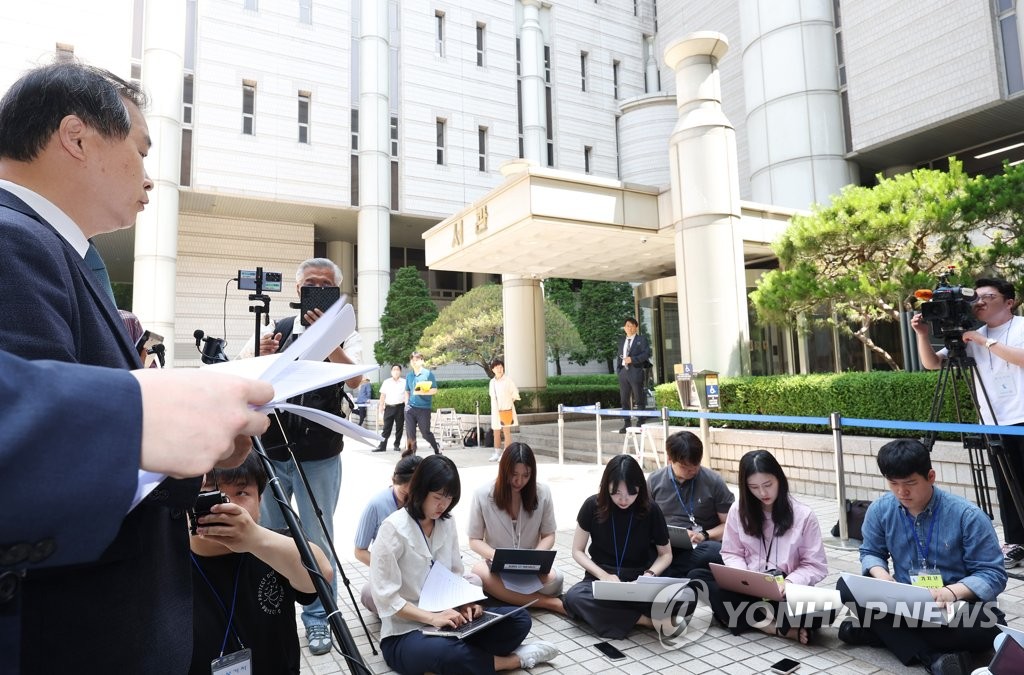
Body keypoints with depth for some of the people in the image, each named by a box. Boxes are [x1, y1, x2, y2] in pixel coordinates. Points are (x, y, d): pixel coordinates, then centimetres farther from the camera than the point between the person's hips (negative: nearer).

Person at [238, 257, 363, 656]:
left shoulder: (345, 336, 1)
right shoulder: (274, 329, 6)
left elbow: (354, 379, -18)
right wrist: (259, 354, -22)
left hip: (319, 456, -2)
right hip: (269, 450, 2)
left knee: (318, 540, 4)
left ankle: (318, 619, 20)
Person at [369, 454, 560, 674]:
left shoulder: (447, 523, 4)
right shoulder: (393, 529, -16)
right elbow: (385, 597, -19)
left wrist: (464, 603, -9)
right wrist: (432, 618, -26)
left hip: (447, 620, 6)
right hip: (405, 633, -5)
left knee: (519, 619, -10)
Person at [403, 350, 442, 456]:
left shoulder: (428, 374, -2)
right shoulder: (409, 376, 12)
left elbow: (434, 390, -7)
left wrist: (422, 392, -19)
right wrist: (406, 403, 6)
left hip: (424, 408, -4)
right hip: (410, 408, 4)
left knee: (425, 432, 2)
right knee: (410, 432, 1)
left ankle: (437, 449, 24)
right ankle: (409, 450, 10)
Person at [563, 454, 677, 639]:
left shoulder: (650, 510, -7)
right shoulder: (593, 506, -7)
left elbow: (666, 554, 5)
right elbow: (578, 551, 0)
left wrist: (650, 574, -15)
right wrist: (604, 575, -15)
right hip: (601, 577, 1)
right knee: (573, 597, -34)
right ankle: (644, 619, -23)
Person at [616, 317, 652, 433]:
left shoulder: (641, 340, 3)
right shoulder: (621, 341, 18)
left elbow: (647, 354, -8)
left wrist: (632, 359, -15)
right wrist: (618, 368, 7)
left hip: (636, 372, -5)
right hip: (623, 371, 5)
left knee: (639, 399, -1)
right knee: (624, 399, 6)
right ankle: (626, 424, 12)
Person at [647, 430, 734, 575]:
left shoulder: (713, 482, 3)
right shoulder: (654, 481, 9)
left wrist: (704, 535, -11)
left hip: (700, 546, 1)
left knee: (715, 551, -38)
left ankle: (663, 572, -23)